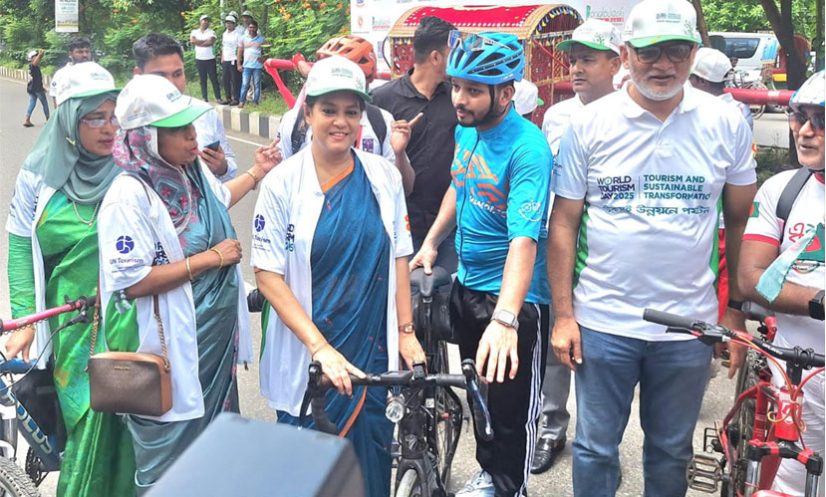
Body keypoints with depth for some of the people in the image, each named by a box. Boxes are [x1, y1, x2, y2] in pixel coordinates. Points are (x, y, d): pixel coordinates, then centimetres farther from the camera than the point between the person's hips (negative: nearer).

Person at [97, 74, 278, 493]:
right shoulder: (129, 196, -24)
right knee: (171, 458, 7)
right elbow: (132, 281, -28)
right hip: (173, 346, -8)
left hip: (217, 334, 8)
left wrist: (256, 173, 21)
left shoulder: (191, 170, 2)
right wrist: (209, 258, -24)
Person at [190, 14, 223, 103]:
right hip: (199, 59, 2)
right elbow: (192, 41, -10)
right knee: (202, 80, 6)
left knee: (214, 79, -3)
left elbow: (211, 42, -14)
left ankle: (218, 98, -2)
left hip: (210, 59, -2)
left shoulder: (211, 32, 3)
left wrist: (198, 42, -6)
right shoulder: (194, 32, 8)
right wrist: (205, 40, -8)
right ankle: (204, 98, 11)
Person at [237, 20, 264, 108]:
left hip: (258, 66, 0)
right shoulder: (243, 38, 4)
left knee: (257, 85, 4)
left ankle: (256, 102, 10)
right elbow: (240, 52, 6)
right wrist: (239, 64, 1)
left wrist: (263, 59, -6)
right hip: (246, 65, 0)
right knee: (245, 84, -2)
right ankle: (242, 102, 3)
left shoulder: (261, 39, 3)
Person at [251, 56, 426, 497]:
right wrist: (319, 347, -18)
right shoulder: (282, 183, -8)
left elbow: (397, 258, 7)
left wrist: (406, 332, 4)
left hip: (372, 350, 2)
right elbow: (268, 275, -11)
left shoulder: (385, 177, 0)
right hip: (305, 352, -2)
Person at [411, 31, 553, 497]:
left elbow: (524, 238, -35)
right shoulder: (465, 129, -1)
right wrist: (431, 242, 13)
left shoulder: (527, 148, -25)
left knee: (512, 409, 6)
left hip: (515, 299, -7)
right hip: (467, 285, 8)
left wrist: (505, 318, -45)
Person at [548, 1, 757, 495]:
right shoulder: (590, 125, -5)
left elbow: (740, 221, 6)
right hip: (602, 323, -1)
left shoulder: (727, 124, -2)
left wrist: (736, 312, 5)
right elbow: (564, 222, -2)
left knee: (671, 451, 17)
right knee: (596, 448, 11)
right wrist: (563, 315, -5)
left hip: (689, 326, 1)